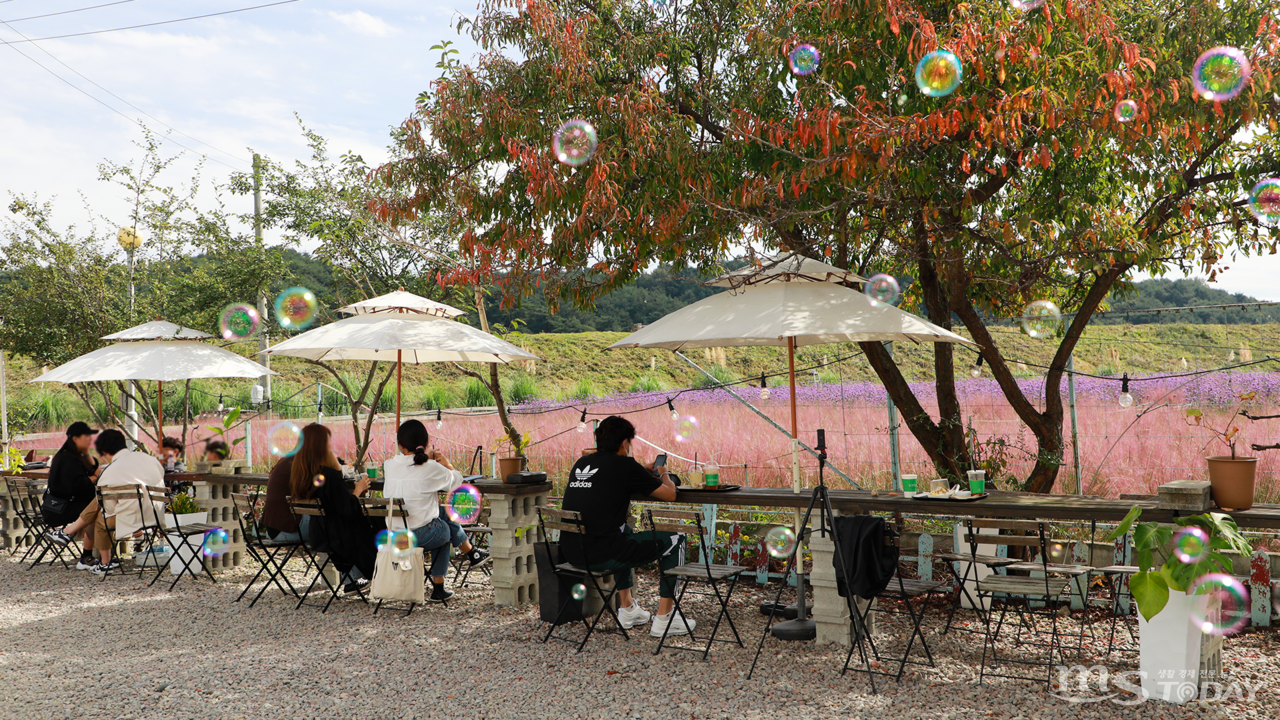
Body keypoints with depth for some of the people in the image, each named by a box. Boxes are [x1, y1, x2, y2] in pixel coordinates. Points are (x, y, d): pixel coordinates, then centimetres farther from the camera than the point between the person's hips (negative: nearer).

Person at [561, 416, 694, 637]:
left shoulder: (580, 464, 13)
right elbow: (669, 494, 1)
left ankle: (627, 608, 39)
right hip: (602, 557, -8)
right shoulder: (624, 465, -7)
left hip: (572, 554, 8)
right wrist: (665, 477, 23)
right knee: (675, 540, 8)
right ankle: (664, 618, 10)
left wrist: (642, 472, 38)